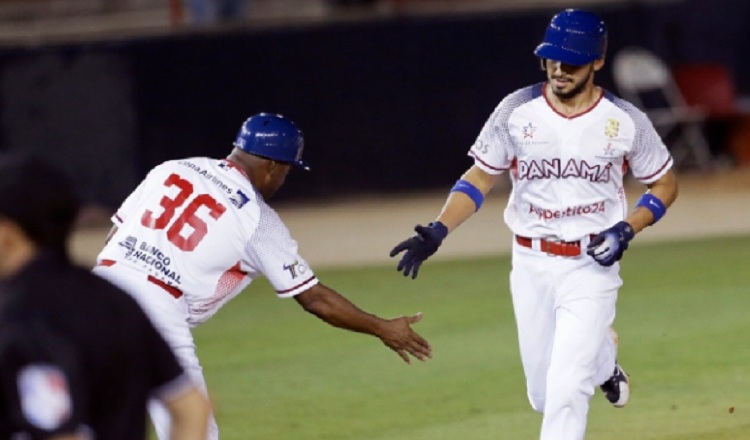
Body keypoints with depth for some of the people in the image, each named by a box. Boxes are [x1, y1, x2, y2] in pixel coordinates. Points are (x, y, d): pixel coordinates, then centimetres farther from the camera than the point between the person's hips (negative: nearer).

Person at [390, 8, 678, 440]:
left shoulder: (626, 121, -7)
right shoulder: (517, 111, -5)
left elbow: (665, 185, 5)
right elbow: (479, 178, 1)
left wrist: (626, 230, -12)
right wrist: (438, 231, -15)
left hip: (592, 265, -3)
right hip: (531, 264, 3)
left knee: (566, 392, -14)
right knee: (543, 395, 12)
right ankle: (601, 360, 46)